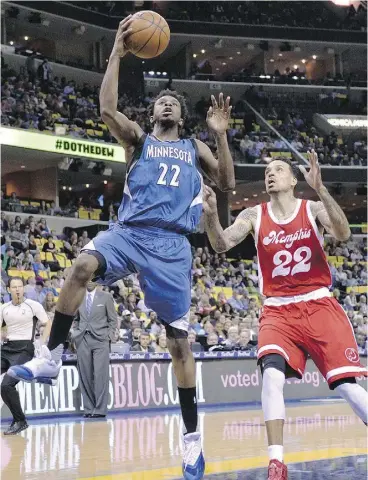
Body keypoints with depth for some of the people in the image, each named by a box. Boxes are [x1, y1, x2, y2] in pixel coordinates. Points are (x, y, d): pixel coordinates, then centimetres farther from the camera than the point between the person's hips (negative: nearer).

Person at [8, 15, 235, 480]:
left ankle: (191, 435, 7)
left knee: (178, 339, -2)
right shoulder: (138, 138, 16)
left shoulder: (194, 148, 21)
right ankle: (50, 357, -23)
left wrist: (220, 135, 2)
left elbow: (227, 183, 11)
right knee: (82, 266, -34)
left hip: (171, 243, 0)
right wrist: (118, 52, -5)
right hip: (128, 231, 0)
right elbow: (107, 108, -3)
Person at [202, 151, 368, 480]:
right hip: (278, 312, 1)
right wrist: (211, 214, -31)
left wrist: (321, 190, -32)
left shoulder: (313, 209, -1)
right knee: (272, 374, -24)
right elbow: (221, 245, -10)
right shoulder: (254, 216, 4)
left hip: (319, 306, -1)